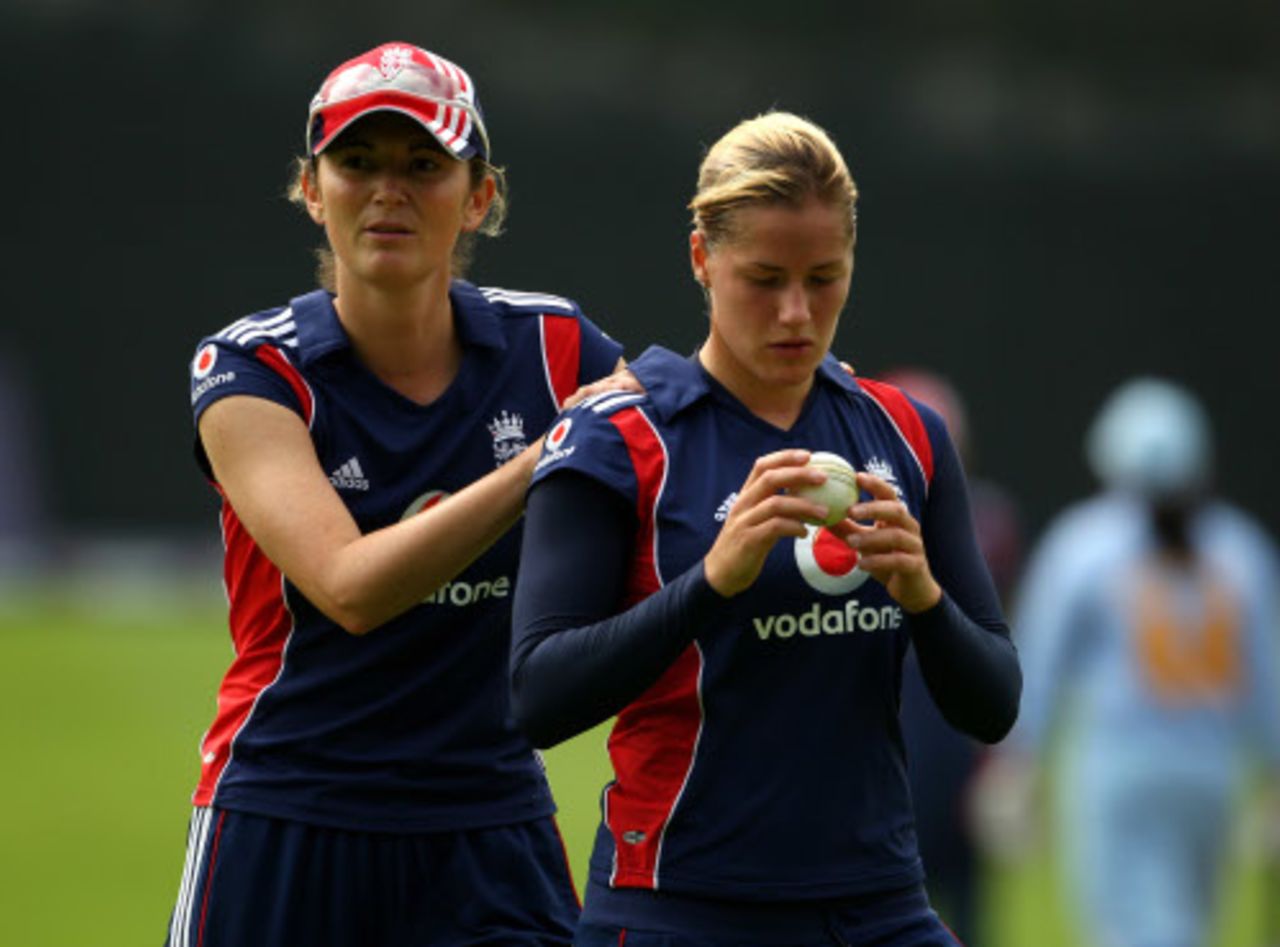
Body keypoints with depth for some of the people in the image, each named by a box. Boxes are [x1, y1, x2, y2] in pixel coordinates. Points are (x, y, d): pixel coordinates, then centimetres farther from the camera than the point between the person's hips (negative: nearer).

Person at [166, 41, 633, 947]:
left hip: (493, 834, 2)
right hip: (283, 832, -2)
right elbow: (350, 587, -21)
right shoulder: (250, 370, -7)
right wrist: (546, 460, -27)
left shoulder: (556, 352, 0)